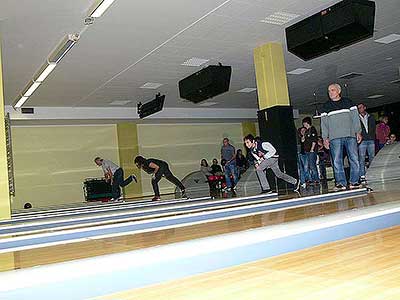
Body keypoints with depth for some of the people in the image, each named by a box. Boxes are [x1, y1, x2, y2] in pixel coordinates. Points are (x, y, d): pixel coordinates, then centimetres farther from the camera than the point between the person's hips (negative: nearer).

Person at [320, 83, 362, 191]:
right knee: (337, 161, -6)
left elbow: (355, 117, 11)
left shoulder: (348, 102, 13)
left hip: (350, 135, 0)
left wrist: (358, 132, 2)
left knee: (354, 159, -3)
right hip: (334, 137, 0)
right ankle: (341, 183, -4)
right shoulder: (326, 107, 14)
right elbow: (324, 123, 10)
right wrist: (325, 138, 1)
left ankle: (354, 181, 3)